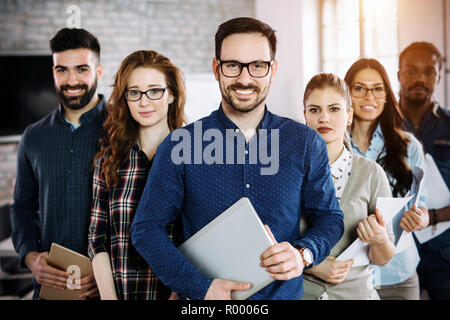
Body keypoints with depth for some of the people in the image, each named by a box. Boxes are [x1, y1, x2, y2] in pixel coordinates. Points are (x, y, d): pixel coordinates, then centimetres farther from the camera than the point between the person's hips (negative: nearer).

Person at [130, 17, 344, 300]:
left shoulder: (306, 144, -2)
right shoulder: (179, 146, -7)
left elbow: (330, 218, 5)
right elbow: (146, 229, -6)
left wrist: (303, 255, -16)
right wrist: (200, 287, -17)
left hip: (284, 293, 2)